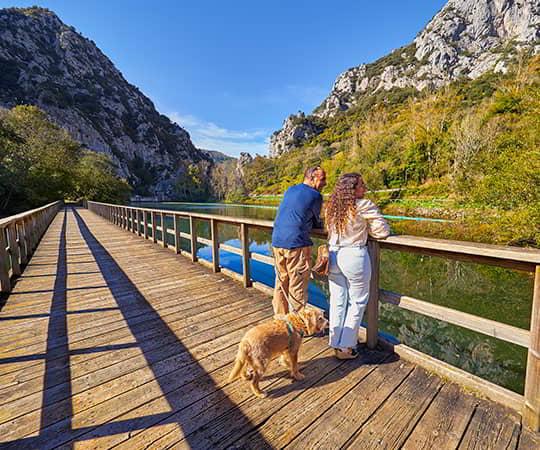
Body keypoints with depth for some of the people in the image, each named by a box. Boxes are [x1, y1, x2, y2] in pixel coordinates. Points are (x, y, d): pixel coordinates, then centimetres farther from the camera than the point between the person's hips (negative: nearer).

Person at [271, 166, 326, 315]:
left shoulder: (290, 190, 15)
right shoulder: (315, 196, -5)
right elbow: (316, 222, 6)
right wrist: (322, 224, 28)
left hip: (277, 242, 7)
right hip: (297, 244, -7)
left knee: (281, 283, 17)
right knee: (297, 289, 4)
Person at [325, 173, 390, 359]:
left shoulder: (332, 206, 5)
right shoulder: (365, 206, -12)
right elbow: (382, 231, -9)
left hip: (333, 255, 6)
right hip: (355, 256, -5)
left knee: (337, 301, 16)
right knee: (357, 302, 12)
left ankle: (336, 342, 29)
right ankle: (345, 346, 21)